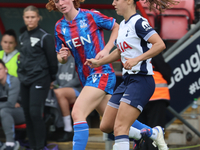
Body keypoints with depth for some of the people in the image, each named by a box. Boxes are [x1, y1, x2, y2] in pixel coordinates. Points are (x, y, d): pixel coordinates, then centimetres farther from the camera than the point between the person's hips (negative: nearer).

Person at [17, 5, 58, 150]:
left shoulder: (45, 37, -7)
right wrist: (21, 73, 17)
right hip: (25, 81, 7)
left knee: (35, 113, -13)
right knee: (27, 114, 6)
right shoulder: (22, 37, 12)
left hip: (39, 80, -7)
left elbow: (52, 60, -4)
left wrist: (51, 78, 3)